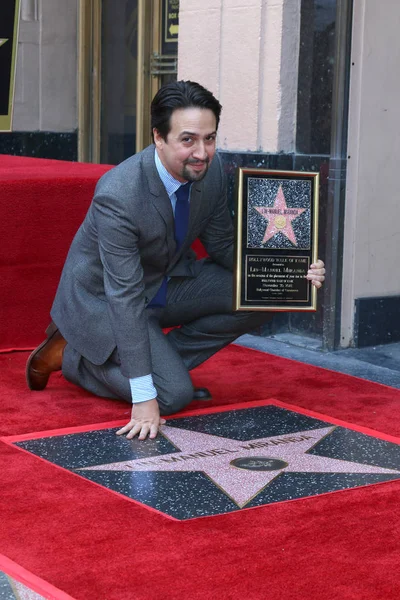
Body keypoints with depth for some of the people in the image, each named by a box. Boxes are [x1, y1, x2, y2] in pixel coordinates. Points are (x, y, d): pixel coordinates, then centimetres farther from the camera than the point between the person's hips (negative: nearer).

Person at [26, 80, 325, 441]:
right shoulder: (118, 195, -34)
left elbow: (223, 245, -1)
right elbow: (125, 297, -32)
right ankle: (74, 355, 4)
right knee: (173, 395, -19)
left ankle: (167, 360, 2)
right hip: (105, 299, -6)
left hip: (171, 279, 7)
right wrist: (144, 397, -32)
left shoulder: (210, 168, -14)